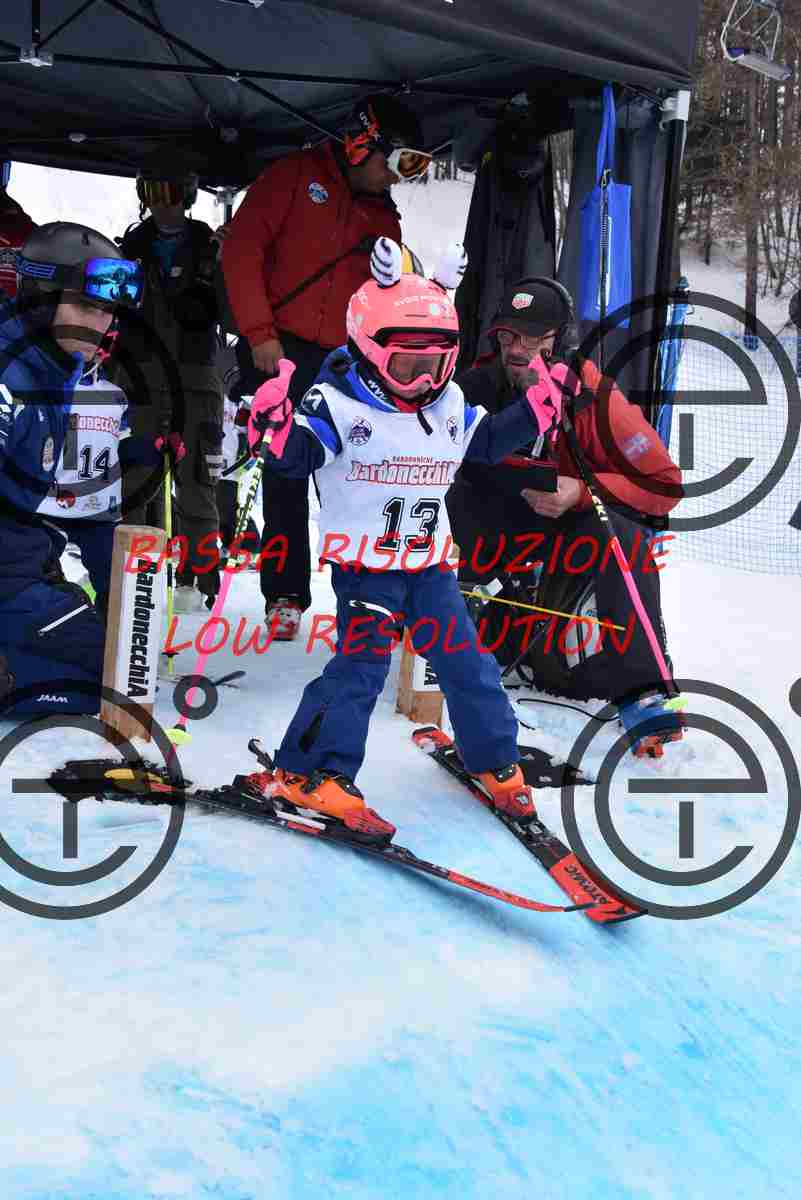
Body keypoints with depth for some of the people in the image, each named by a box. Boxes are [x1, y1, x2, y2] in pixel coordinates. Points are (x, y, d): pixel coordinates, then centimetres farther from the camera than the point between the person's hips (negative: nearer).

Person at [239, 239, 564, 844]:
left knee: (467, 661, 8)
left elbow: (487, 442, 24)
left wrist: (535, 411, 17)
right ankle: (306, 775, -1)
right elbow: (299, 456, -22)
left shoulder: (449, 406, 8)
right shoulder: (338, 404, -13)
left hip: (430, 565, 6)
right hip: (364, 566, -6)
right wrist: (277, 425, -42)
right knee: (360, 665, -11)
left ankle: (495, 760, 27)